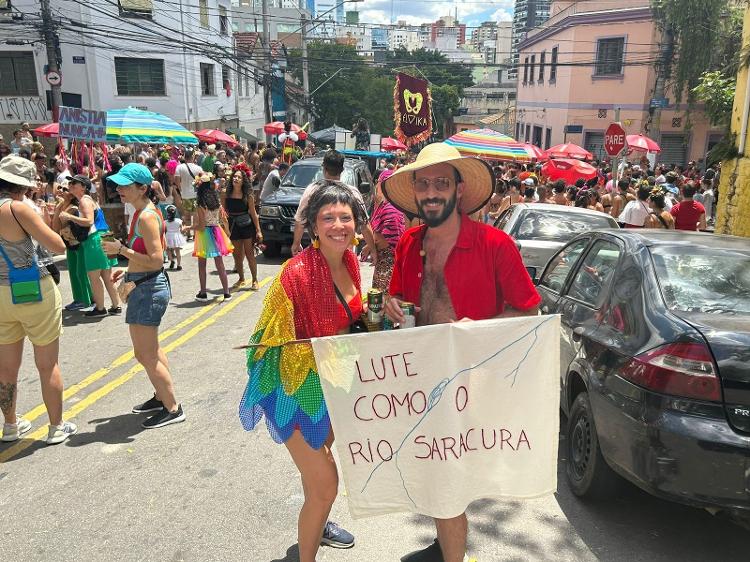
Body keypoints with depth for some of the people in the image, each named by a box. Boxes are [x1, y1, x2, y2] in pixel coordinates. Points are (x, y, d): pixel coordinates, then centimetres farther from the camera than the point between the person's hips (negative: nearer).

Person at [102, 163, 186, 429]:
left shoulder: (147, 217, -19)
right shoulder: (143, 212, 10)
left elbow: (155, 260, -25)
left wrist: (121, 250, -20)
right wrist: (127, 269, 14)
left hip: (148, 289, -10)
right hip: (144, 287, 10)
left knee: (145, 354, -3)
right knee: (151, 351, 21)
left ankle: (173, 409, 8)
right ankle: (161, 397, 36)